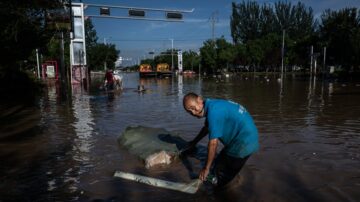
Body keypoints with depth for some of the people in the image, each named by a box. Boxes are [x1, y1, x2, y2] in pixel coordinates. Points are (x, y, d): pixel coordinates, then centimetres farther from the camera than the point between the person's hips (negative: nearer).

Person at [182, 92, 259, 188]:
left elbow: (213, 143, -22)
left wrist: (206, 168, -12)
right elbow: (207, 127, 25)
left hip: (243, 143, -10)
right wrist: (193, 142, 38)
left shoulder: (213, 111, -24)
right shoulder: (212, 105, 6)